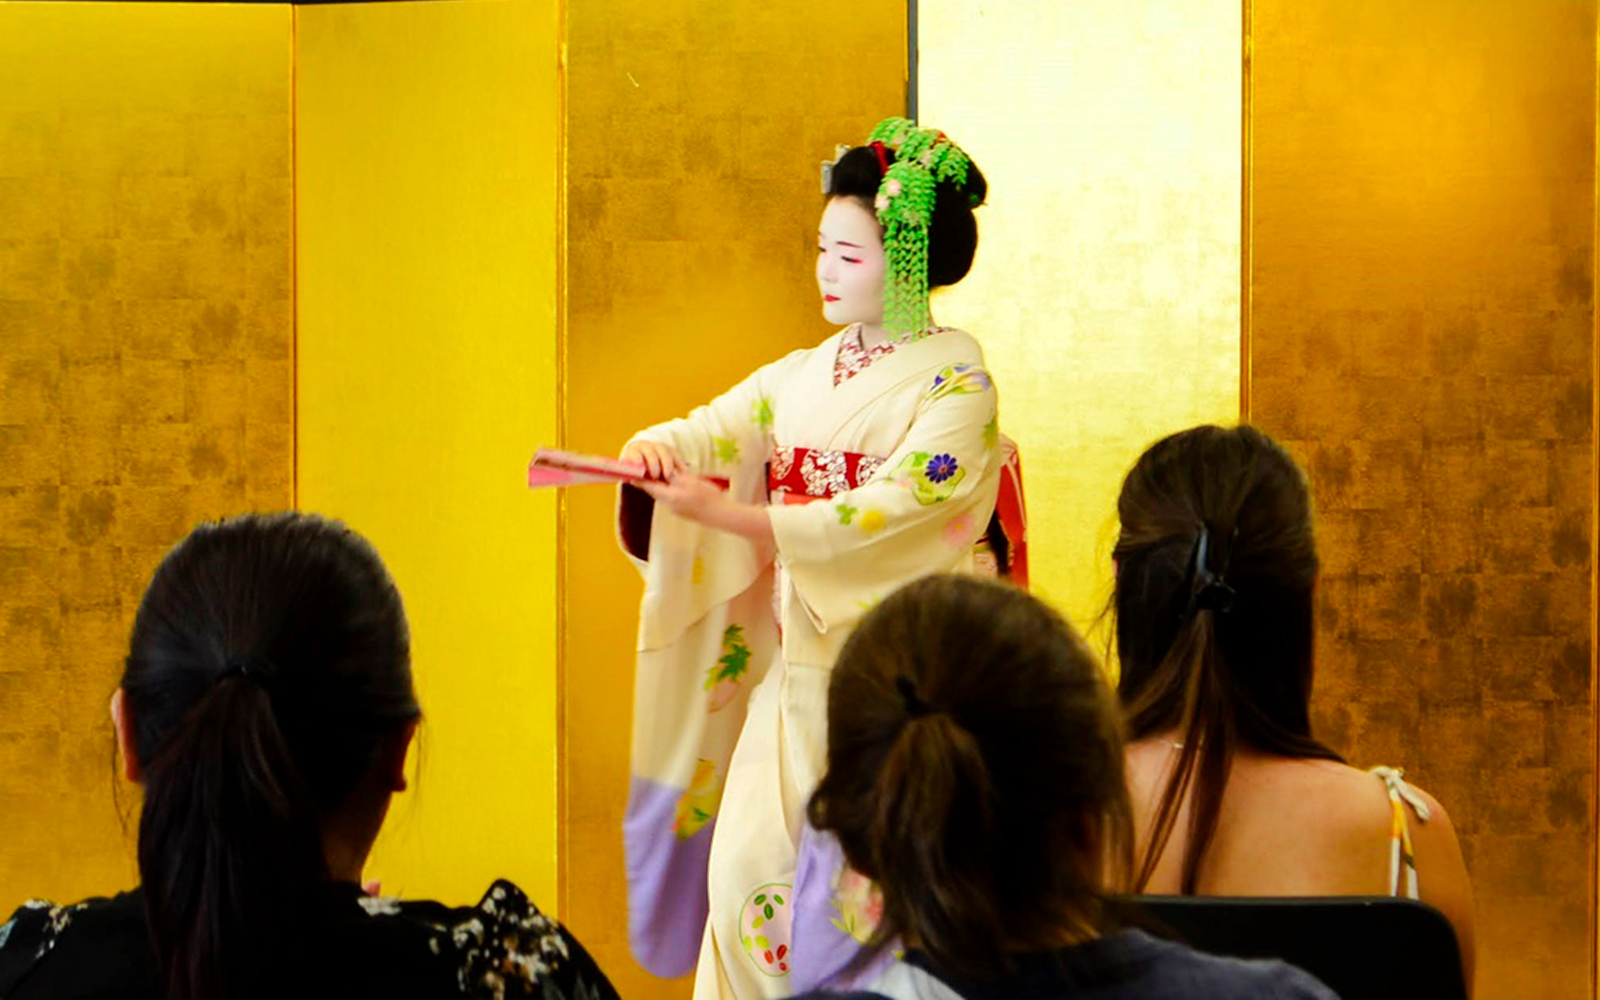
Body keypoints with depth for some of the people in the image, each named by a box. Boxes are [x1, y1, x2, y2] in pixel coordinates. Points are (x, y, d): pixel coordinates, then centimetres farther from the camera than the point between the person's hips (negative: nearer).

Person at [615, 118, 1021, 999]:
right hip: (796, 670, 6)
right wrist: (655, 451, -21)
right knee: (745, 871, -1)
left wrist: (726, 514, -23)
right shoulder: (800, 377, 14)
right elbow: (711, 431, 5)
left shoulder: (955, 386, -7)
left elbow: (889, 515, -19)